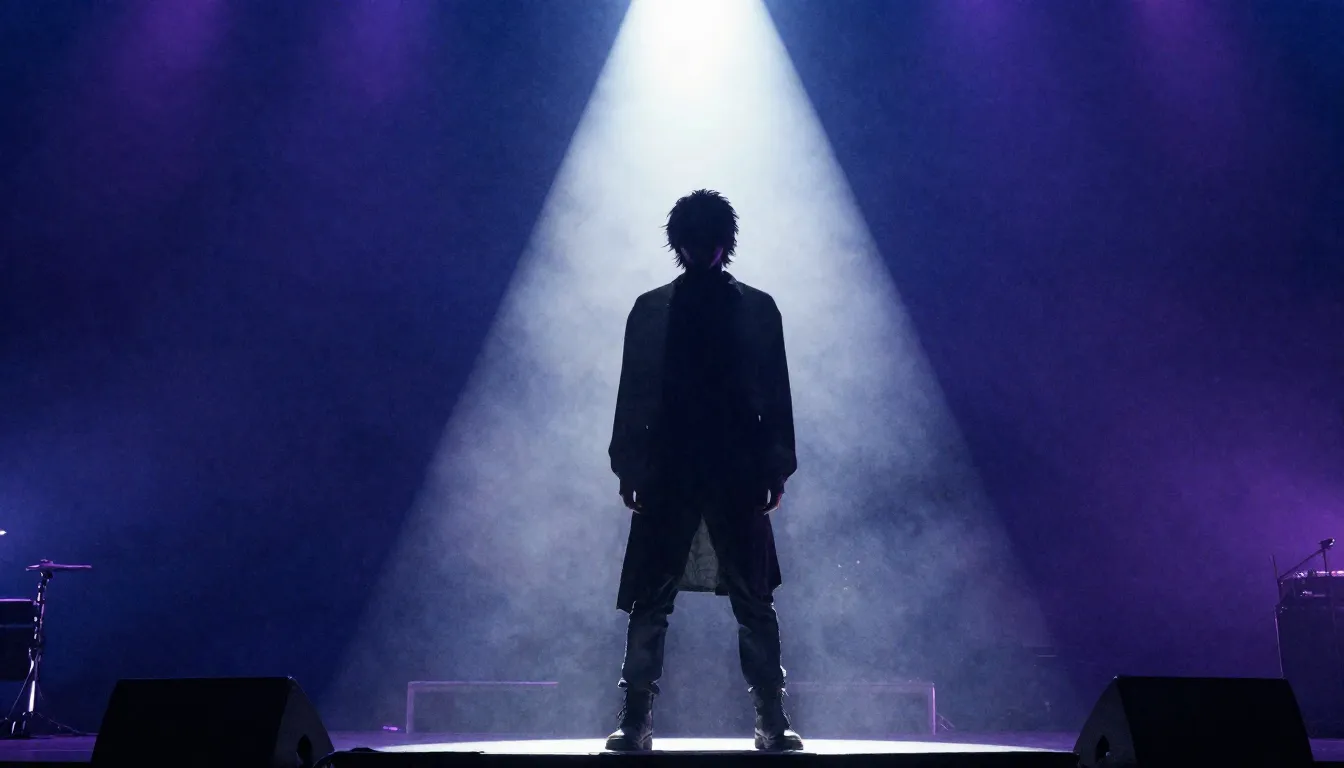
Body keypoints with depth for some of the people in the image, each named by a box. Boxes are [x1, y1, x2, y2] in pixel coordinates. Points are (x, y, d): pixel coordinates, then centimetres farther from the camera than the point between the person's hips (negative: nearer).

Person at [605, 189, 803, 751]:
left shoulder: (650, 308, 0)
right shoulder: (758, 308, 0)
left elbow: (633, 395, 0)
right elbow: (776, 395, 0)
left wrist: (627, 468, 5)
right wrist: (777, 469, 5)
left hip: (666, 472, 0)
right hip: (740, 472, 0)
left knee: (651, 604, 7)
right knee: (754, 604, 9)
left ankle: (636, 724, 5)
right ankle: (772, 725, 8)